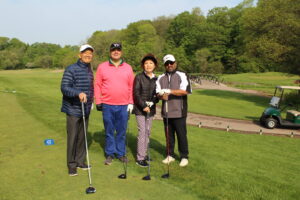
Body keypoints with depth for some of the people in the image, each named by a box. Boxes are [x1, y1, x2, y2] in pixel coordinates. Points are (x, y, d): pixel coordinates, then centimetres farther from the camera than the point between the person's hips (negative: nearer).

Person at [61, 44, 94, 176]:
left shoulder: (89, 70, 11)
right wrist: (78, 93, -35)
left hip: (86, 110, 6)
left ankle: (80, 161, 26)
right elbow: (64, 88, -21)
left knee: (82, 137, 13)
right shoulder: (71, 70, -12)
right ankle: (72, 165, 12)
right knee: (72, 137, 0)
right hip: (73, 110, -6)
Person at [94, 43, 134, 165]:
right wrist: (98, 102, -1)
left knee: (122, 131, 8)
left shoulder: (128, 68, 7)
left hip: (124, 106, 1)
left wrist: (131, 102, 2)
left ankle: (121, 153, 21)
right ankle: (110, 154, 20)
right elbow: (97, 85, 3)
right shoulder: (102, 67, 4)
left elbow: (131, 86, 7)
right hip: (107, 105, -1)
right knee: (109, 131, 8)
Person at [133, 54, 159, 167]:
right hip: (140, 109, -4)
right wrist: (143, 106, -15)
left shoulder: (156, 79, 8)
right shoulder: (139, 77, -4)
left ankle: (144, 154, 22)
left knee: (148, 132, 9)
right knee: (142, 131, -7)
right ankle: (140, 158, -1)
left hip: (151, 109, 5)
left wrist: (152, 102, -9)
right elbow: (136, 93, -9)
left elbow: (157, 94, 10)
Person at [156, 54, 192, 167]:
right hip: (166, 111, 4)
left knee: (181, 134, 0)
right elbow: (157, 92, 6)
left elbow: (185, 91, -13)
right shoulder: (161, 78, 14)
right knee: (169, 134, 11)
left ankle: (184, 157, 14)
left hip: (179, 112, -4)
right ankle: (170, 155, 25)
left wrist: (170, 91, -22)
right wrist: (162, 95, -17)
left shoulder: (182, 76, -1)